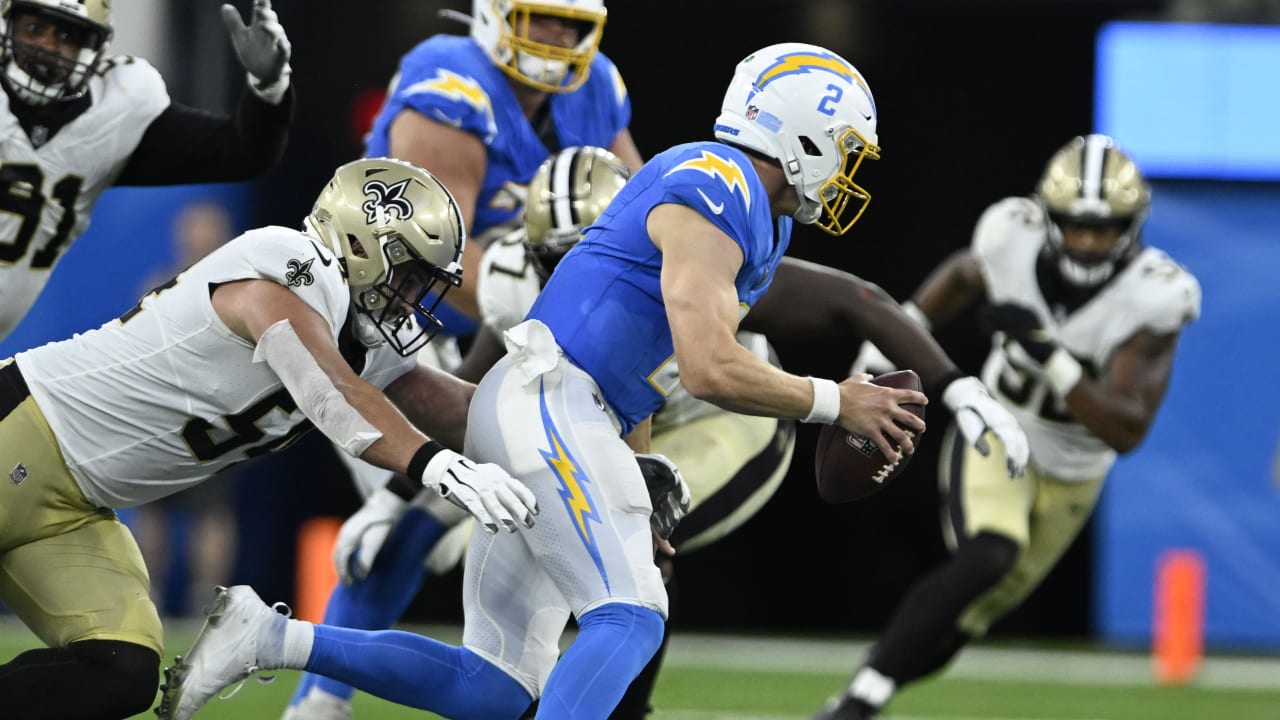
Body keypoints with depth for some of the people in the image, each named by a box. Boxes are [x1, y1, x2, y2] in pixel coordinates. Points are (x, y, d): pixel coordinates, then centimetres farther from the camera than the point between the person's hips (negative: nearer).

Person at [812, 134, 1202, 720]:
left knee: (972, 614, 9)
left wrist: (1049, 355, -40)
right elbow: (962, 276, 5)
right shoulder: (1014, 241, -21)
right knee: (988, 557, -29)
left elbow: (1126, 430, -30)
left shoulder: (1152, 299, -26)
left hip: (1071, 473, 2)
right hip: (995, 437, -1)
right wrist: (883, 350, 3)